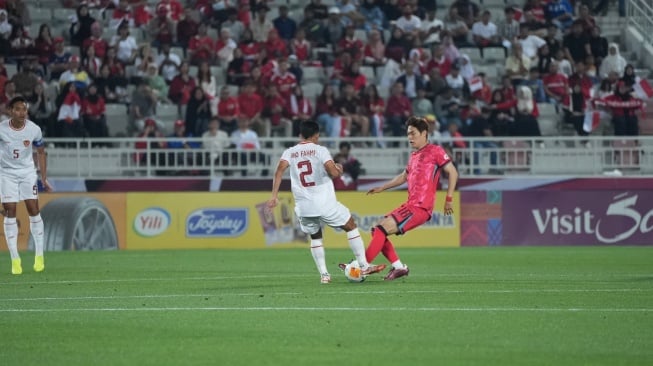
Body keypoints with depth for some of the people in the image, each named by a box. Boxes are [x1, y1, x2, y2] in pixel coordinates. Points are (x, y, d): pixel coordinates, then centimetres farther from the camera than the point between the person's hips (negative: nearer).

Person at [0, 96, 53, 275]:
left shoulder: (34, 129, -11)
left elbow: (41, 152, 4)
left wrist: (44, 178, 2)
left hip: (28, 172, 1)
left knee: (33, 210, -7)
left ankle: (39, 255, 6)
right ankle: (15, 260, -2)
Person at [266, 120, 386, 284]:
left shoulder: (289, 152, 8)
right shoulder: (320, 150, -2)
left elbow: (280, 170, -9)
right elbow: (334, 173, -12)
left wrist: (274, 195, -11)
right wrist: (339, 170, 11)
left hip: (304, 207, 4)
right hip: (325, 203, -3)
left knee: (315, 237, 24)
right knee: (351, 226, 14)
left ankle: (324, 274, 13)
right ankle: (364, 265, 12)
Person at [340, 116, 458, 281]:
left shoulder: (435, 151, -5)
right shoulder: (414, 155, 20)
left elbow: (453, 173, -6)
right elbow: (404, 176, 34)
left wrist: (449, 199, -9)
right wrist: (382, 188, 31)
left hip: (420, 208, -9)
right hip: (410, 204, 9)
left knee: (382, 230, -17)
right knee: (377, 231, 6)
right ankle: (398, 267, 6)